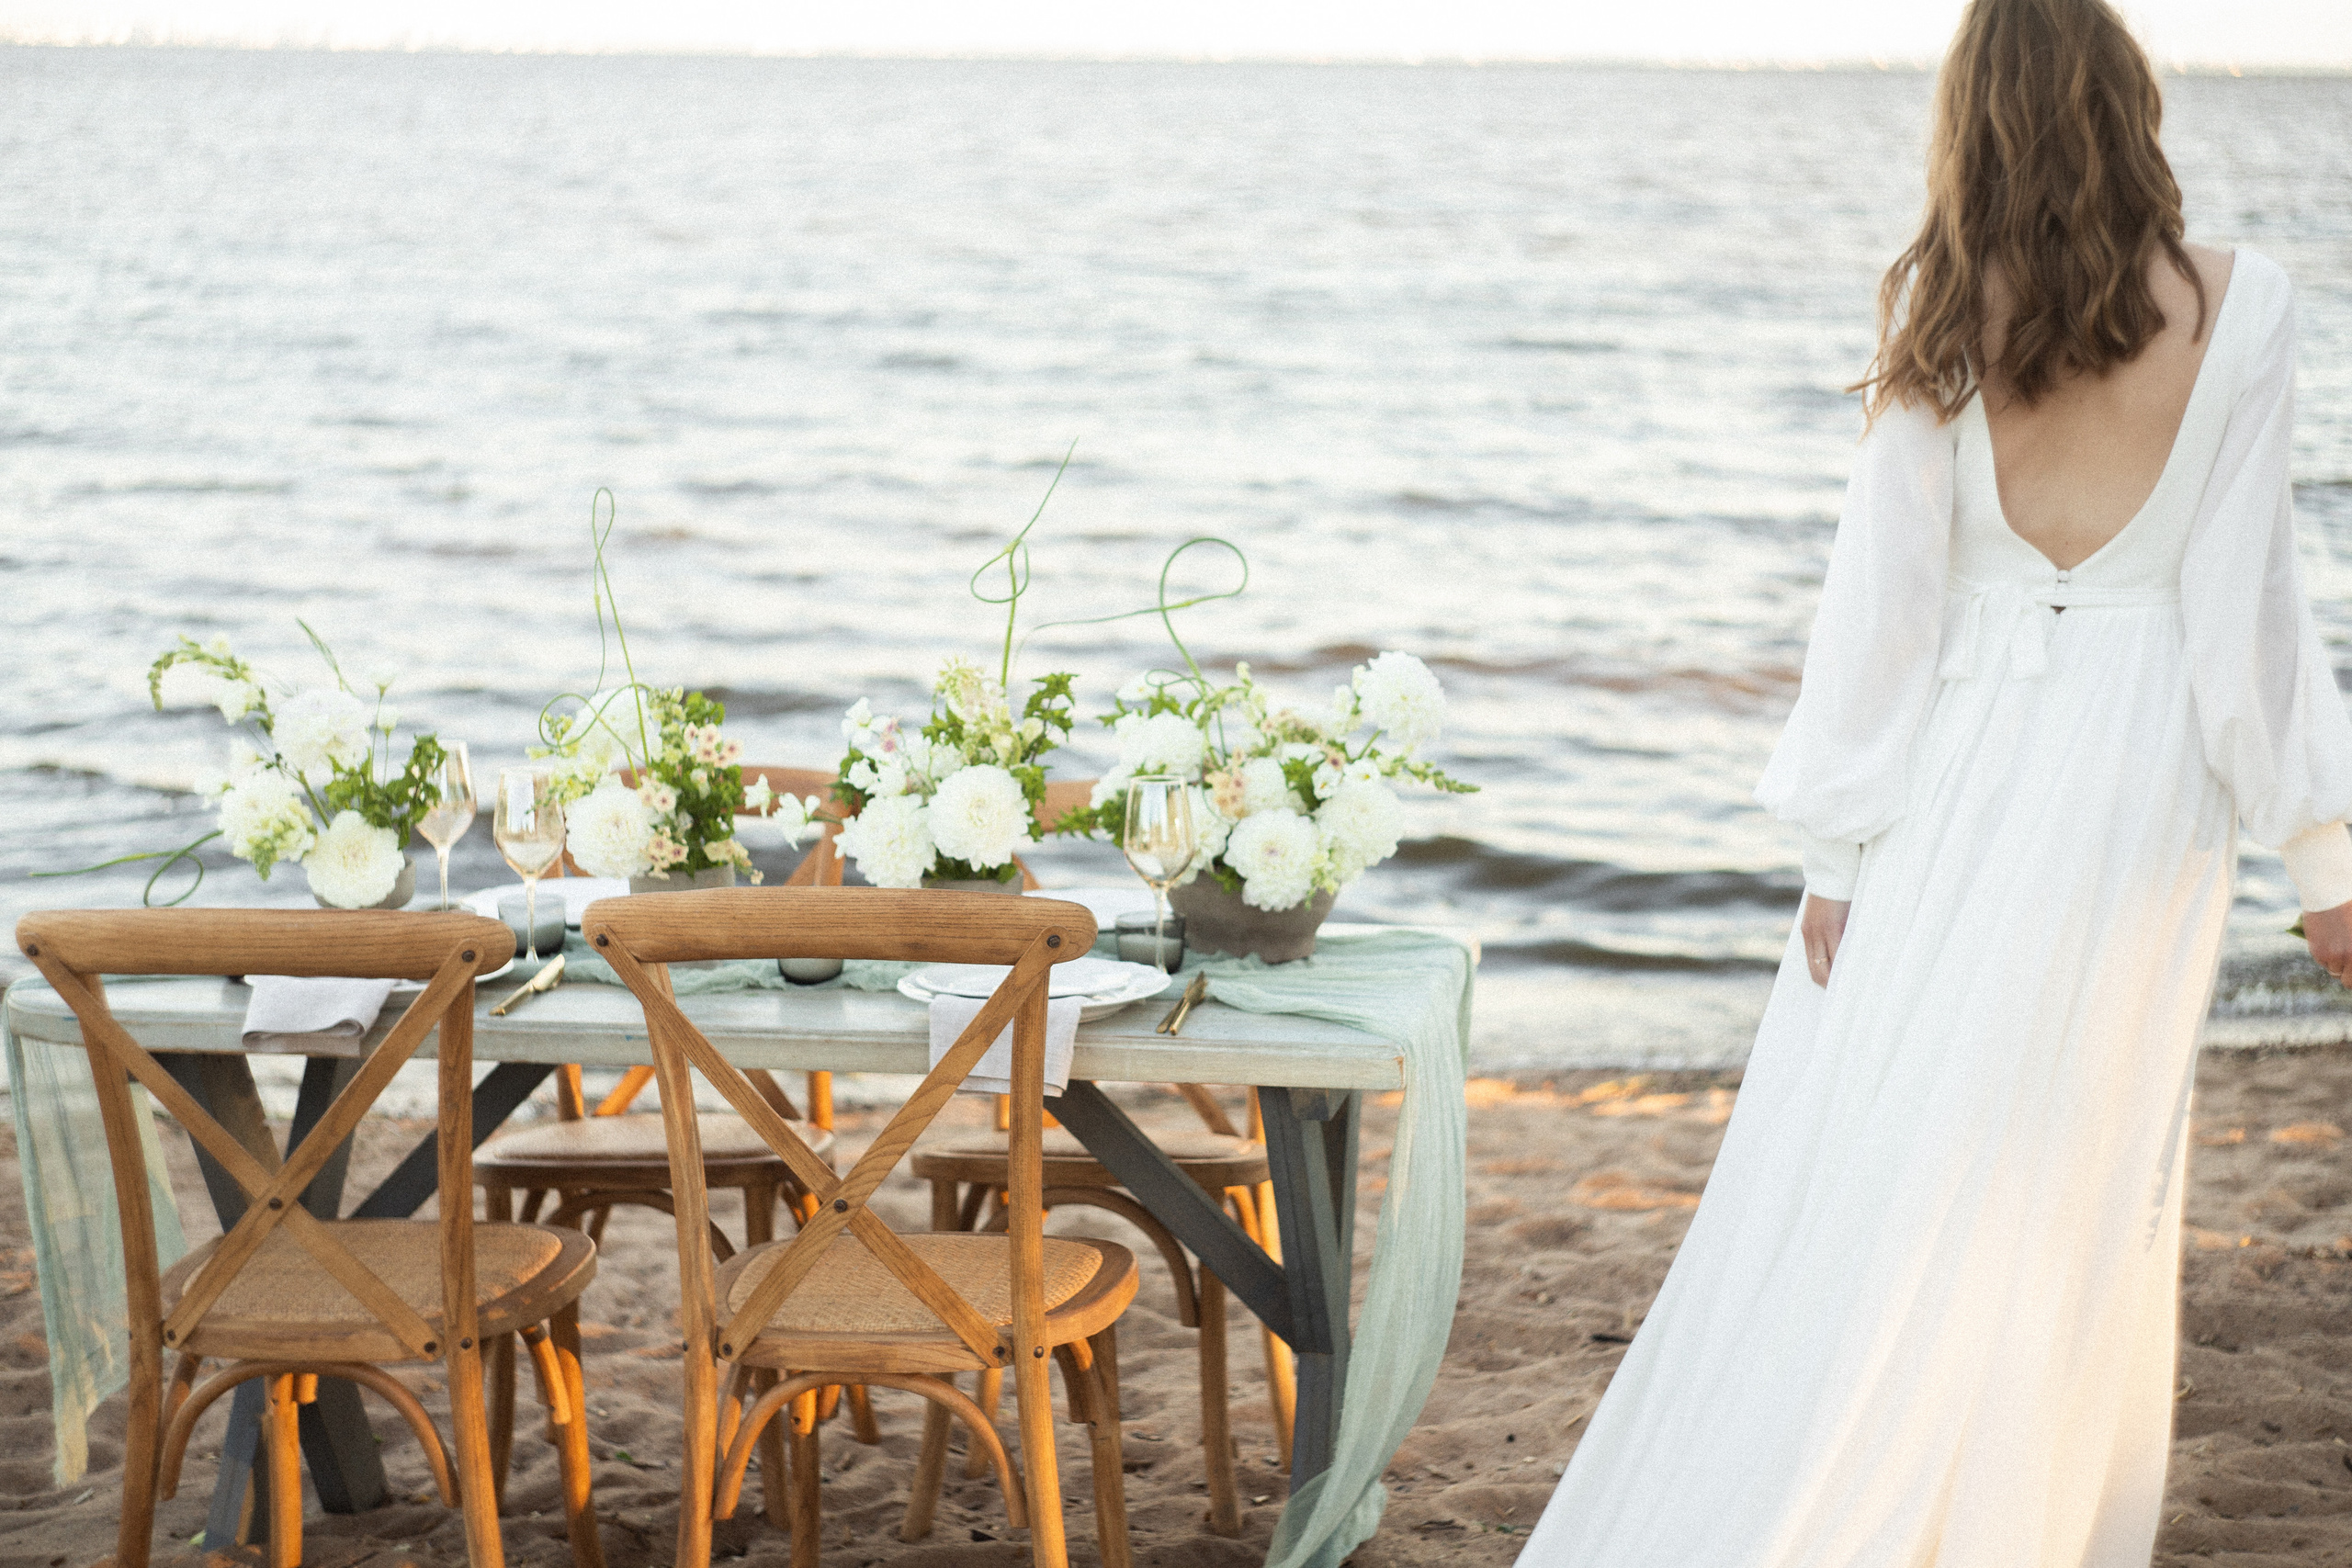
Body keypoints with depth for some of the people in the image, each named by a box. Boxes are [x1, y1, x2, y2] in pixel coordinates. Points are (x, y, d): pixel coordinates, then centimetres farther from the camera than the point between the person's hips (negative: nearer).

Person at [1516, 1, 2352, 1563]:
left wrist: (1840, 849, 1)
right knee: (2085, 1180, 12)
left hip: (1964, 775, 0)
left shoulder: (1945, 315, -5)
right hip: (2146, 781, 0)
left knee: (1868, 1183, 5)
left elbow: (1887, 596, -5)